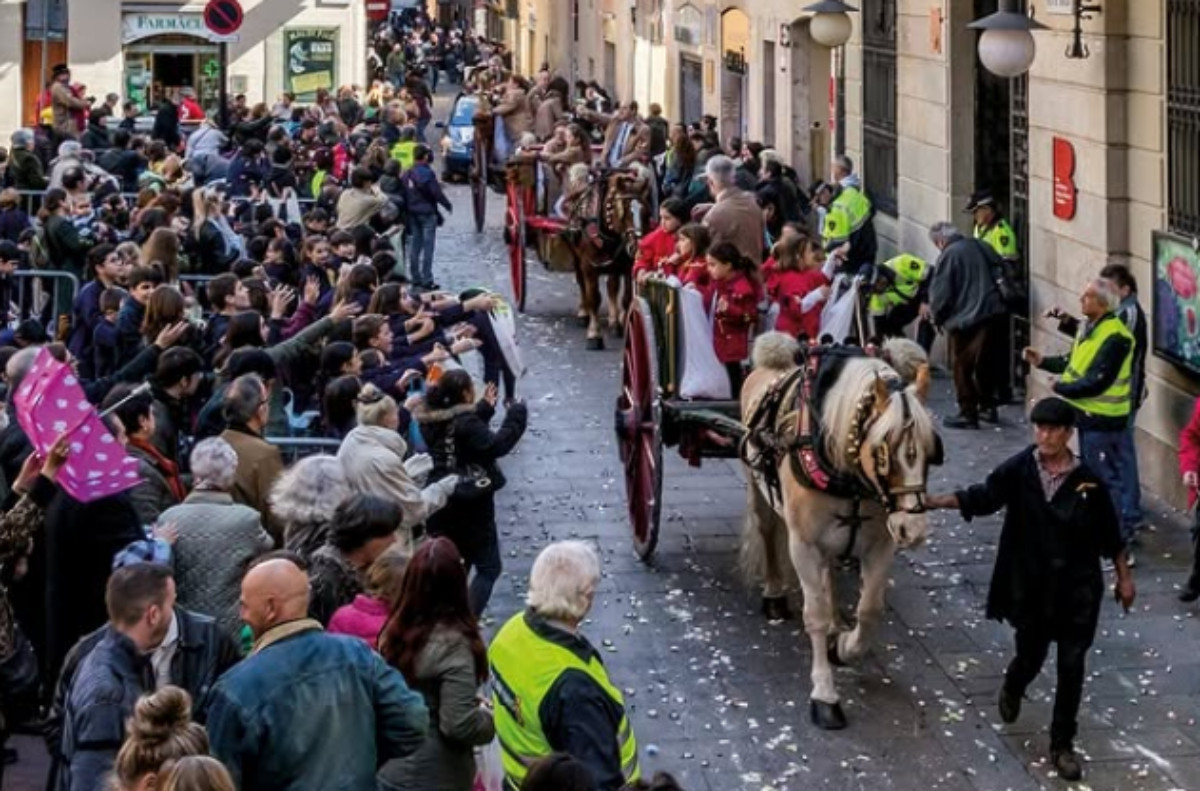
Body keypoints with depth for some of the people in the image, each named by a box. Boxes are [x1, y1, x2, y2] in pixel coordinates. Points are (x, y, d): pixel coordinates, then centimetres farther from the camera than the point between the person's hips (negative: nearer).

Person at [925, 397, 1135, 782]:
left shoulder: (1087, 480, -7)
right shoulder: (1019, 470, -7)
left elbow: (1109, 534, 1)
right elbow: (982, 497, -14)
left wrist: (1124, 577, 7)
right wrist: (934, 501, -27)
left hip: (1077, 588, -1)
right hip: (1031, 586, 1)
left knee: (1071, 665, 1)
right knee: (1031, 656, 14)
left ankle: (1062, 745, 14)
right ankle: (1012, 689, 52)